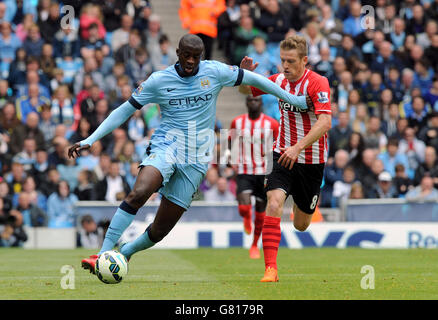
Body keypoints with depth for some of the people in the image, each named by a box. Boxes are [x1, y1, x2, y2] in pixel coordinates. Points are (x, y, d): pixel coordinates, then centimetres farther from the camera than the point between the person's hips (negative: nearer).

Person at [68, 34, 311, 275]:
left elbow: (251, 78, 14)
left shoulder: (214, 72, 1)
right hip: (165, 146, -1)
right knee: (138, 194, -32)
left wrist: (291, 99, 20)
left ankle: (124, 252, 23)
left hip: (196, 158, 1)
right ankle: (103, 254, -30)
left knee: (161, 229, -3)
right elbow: (125, 110, 5)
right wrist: (89, 140, -2)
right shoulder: (159, 80, 0)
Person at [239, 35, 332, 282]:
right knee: (274, 203, -23)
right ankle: (271, 268, -23)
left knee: (301, 225, 12)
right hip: (283, 154, 3)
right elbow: (247, 91, 15)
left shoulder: (318, 83, -18)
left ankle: (314, 199, 51)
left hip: (311, 159, -3)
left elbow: (325, 123, -29)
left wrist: (299, 147, -39)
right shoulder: (279, 80, -2)